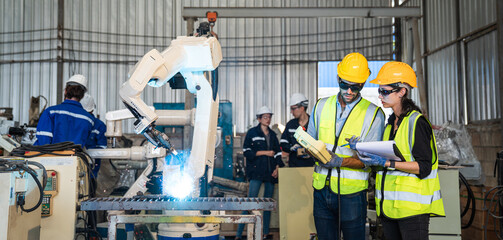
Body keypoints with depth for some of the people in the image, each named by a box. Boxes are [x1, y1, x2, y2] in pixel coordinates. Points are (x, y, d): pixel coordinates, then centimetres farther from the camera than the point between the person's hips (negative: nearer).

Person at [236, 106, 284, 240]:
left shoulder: (272, 135, 17)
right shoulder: (252, 133, 3)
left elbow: (278, 153, 18)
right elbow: (246, 152, -4)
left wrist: (277, 168, 3)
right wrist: (265, 152, -9)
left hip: (270, 173, 5)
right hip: (256, 173, -5)